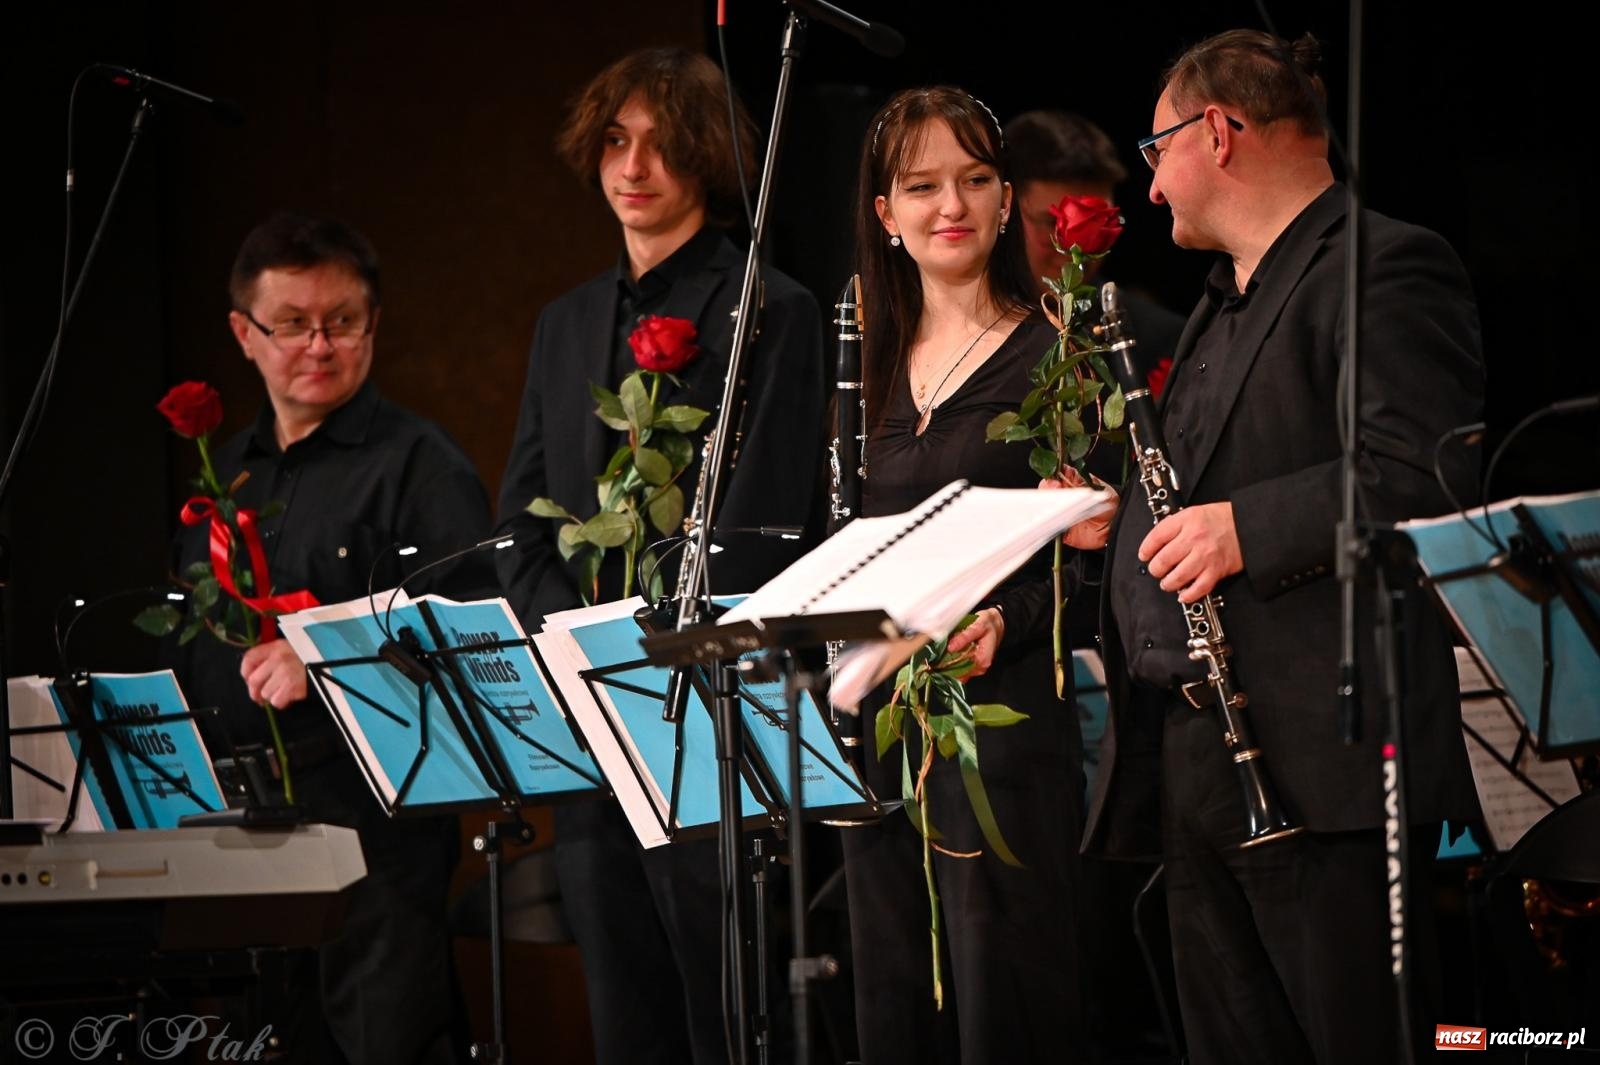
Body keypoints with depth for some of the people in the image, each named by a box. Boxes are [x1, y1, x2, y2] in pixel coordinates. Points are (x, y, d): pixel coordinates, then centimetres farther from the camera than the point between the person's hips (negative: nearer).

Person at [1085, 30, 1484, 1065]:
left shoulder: (1385, 270, -7)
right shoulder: (1224, 303, 25)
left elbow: (1420, 475, -20)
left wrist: (1246, 530, -25)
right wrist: (1122, 515, 15)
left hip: (1320, 758, -10)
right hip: (1191, 761, 10)